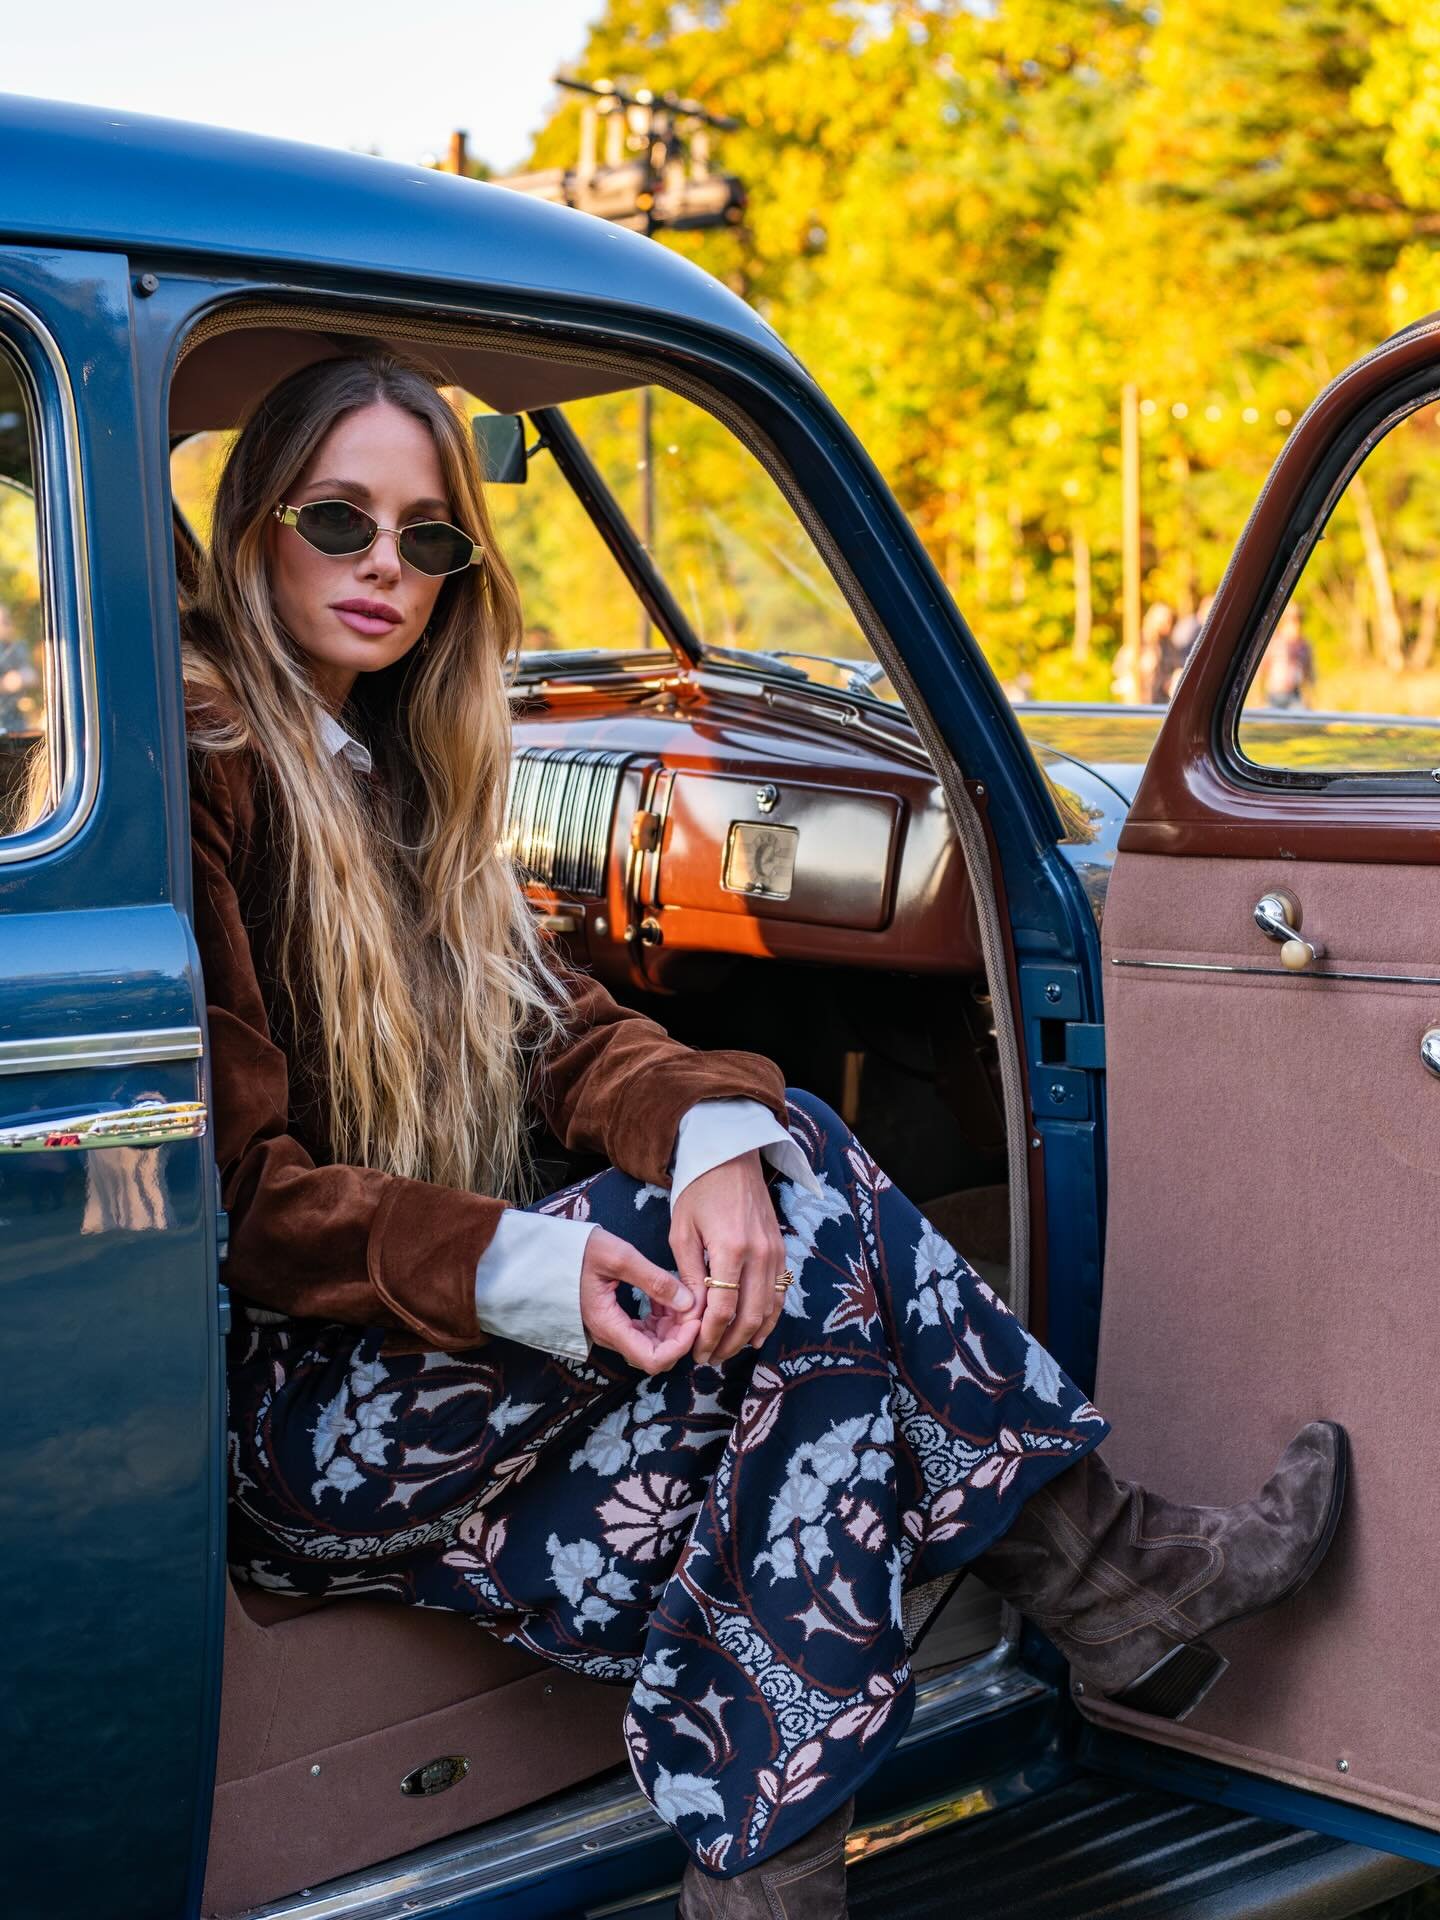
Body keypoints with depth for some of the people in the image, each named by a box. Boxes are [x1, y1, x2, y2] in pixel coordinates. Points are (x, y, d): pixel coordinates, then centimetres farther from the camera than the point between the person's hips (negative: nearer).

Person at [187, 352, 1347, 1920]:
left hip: (428, 1349, 8)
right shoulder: (204, 775, -11)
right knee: (805, 1215, -18)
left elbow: (563, 1030, 4)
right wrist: (519, 1274, -30)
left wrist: (713, 1128, -18)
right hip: (274, 1408, -7)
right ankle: (1110, 1585, -2)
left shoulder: (401, 771, 15)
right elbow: (237, 1192, -16)